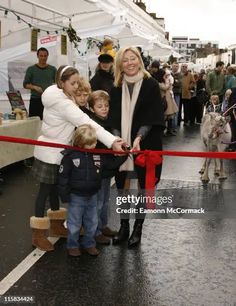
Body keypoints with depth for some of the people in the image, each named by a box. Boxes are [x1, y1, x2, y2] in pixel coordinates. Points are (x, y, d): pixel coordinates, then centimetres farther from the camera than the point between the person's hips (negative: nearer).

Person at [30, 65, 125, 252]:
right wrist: (112, 141, -37)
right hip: (50, 153, -9)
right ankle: (38, 234, 12)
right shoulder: (60, 102, -25)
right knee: (45, 190, 0)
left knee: (55, 188, 18)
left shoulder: (64, 98, 7)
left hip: (59, 151, 9)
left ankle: (56, 225, 33)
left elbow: (80, 121, 2)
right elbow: (85, 122, -33)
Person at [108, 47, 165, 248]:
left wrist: (139, 138, -24)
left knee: (144, 185, 6)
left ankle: (138, 228, 20)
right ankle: (124, 226, 23)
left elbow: (152, 116, -12)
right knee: (122, 185, 7)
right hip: (122, 143, 3)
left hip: (145, 144, -3)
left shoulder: (151, 85, -5)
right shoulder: (117, 88, 6)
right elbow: (114, 118, 2)